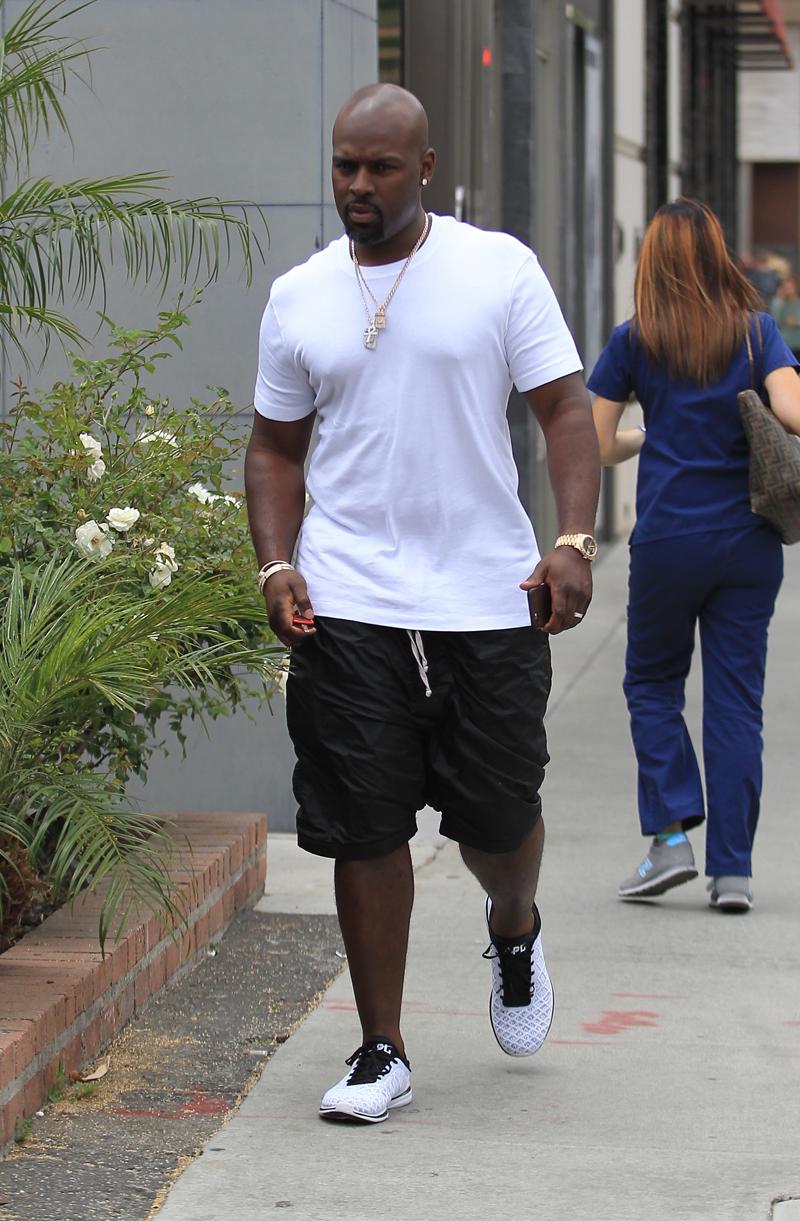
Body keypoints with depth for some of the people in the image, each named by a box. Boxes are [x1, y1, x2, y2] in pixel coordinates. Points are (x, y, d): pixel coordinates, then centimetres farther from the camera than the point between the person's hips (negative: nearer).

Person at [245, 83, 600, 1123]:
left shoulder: (499, 269, 0)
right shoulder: (299, 298, 8)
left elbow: (565, 410, 0)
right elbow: (277, 447, 15)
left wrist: (574, 541, -15)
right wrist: (276, 566, -1)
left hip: (489, 597, -1)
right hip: (346, 603, 1)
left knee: (499, 816, 6)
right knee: (365, 829, -2)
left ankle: (515, 931, 41)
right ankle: (381, 1052, 8)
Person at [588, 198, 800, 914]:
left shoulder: (634, 342, -1)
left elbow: (595, 448, 2)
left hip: (668, 540, -1)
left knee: (653, 685, 16)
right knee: (737, 701, 6)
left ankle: (672, 836, 3)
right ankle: (733, 869, 5)